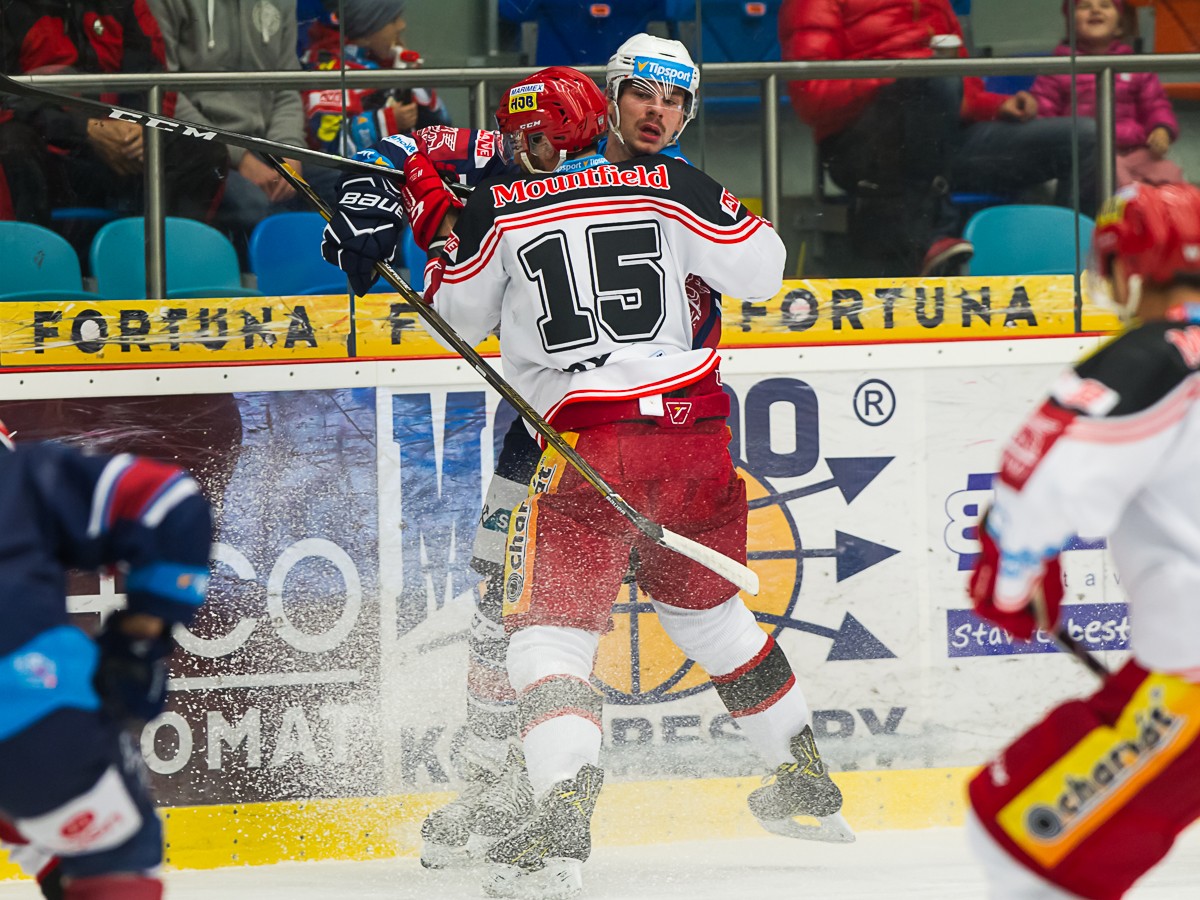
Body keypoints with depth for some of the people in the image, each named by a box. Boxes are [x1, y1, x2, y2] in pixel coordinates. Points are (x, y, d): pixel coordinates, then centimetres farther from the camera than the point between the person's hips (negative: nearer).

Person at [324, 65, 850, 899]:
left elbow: (459, 317, 15)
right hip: (696, 430, 4)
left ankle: (564, 815, -25)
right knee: (708, 608, 25)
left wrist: (436, 217, 24)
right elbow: (762, 271, 10)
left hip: (589, 447, -4)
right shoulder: (671, 186, 6)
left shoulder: (496, 210, 2)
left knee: (551, 632, -3)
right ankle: (807, 783, 34)